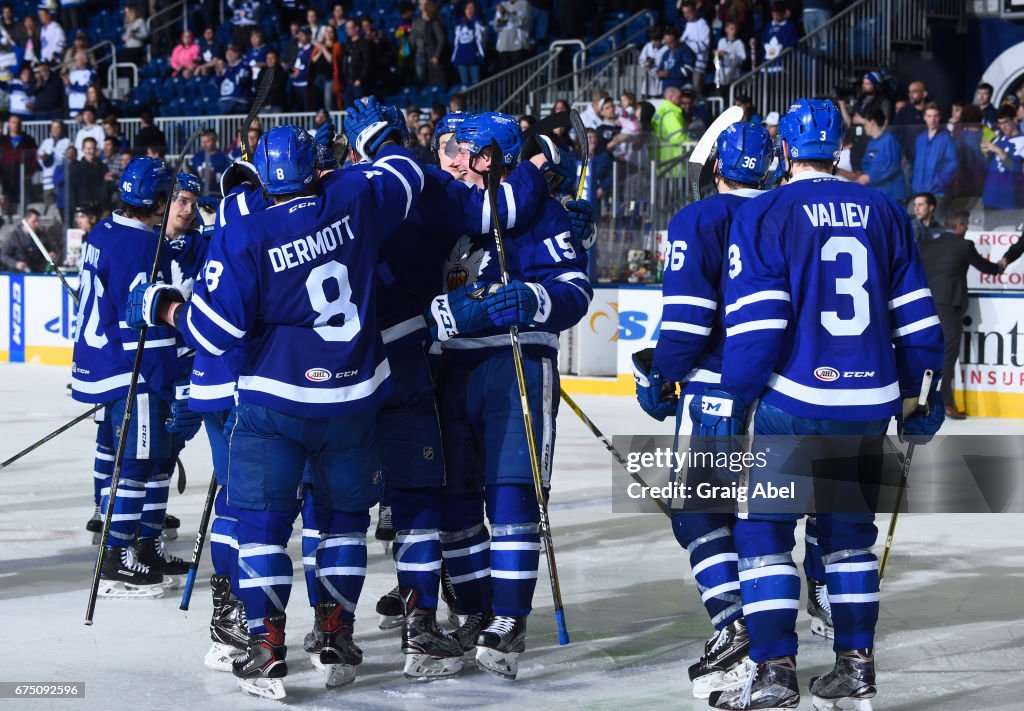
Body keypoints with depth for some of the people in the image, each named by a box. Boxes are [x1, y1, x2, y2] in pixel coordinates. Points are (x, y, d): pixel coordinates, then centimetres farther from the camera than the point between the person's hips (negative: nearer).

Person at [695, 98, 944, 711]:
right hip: (872, 403, 5)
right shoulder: (885, 212, 9)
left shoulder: (765, 215, -5)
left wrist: (731, 398, -7)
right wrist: (922, 392, 19)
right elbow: (915, 312, 10)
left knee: (764, 532, 1)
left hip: (796, 401, -5)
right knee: (850, 532, 17)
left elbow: (758, 321, -12)